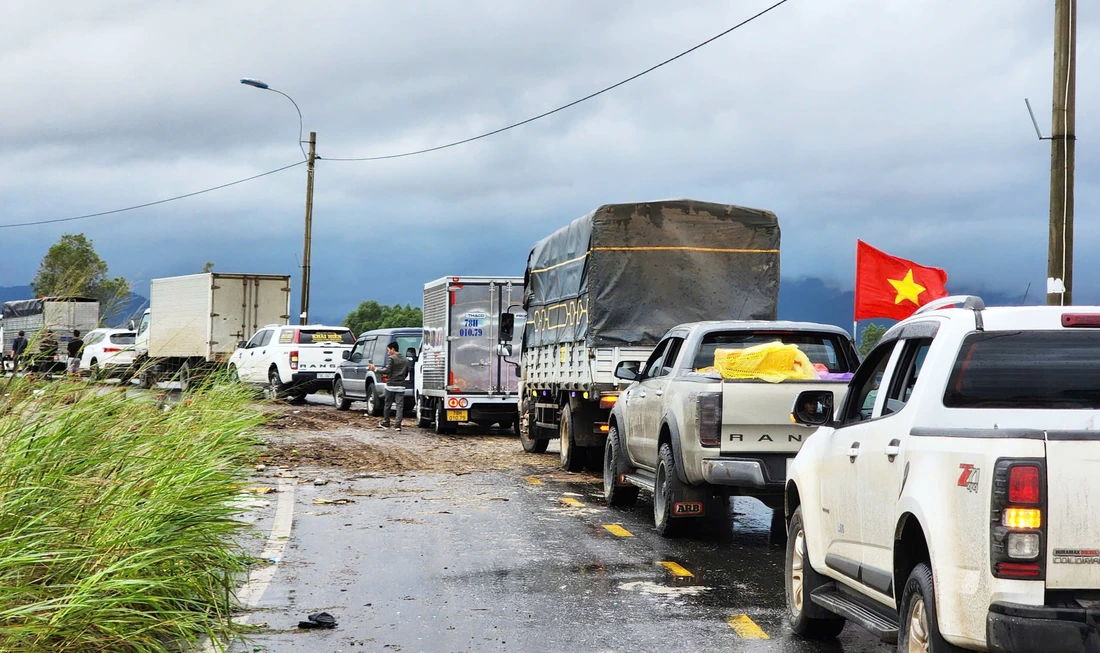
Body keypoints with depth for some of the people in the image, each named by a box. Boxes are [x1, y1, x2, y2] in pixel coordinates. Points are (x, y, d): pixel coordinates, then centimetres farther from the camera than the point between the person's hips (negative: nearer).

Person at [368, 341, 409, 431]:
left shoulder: (391, 358, -6)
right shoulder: (405, 360, 13)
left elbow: (387, 370, -16)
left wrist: (375, 369, -10)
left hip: (391, 385, -4)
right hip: (401, 386, 4)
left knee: (387, 404, 11)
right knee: (400, 405, -1)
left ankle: (386, 423, 21)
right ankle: (398, 424, -9)